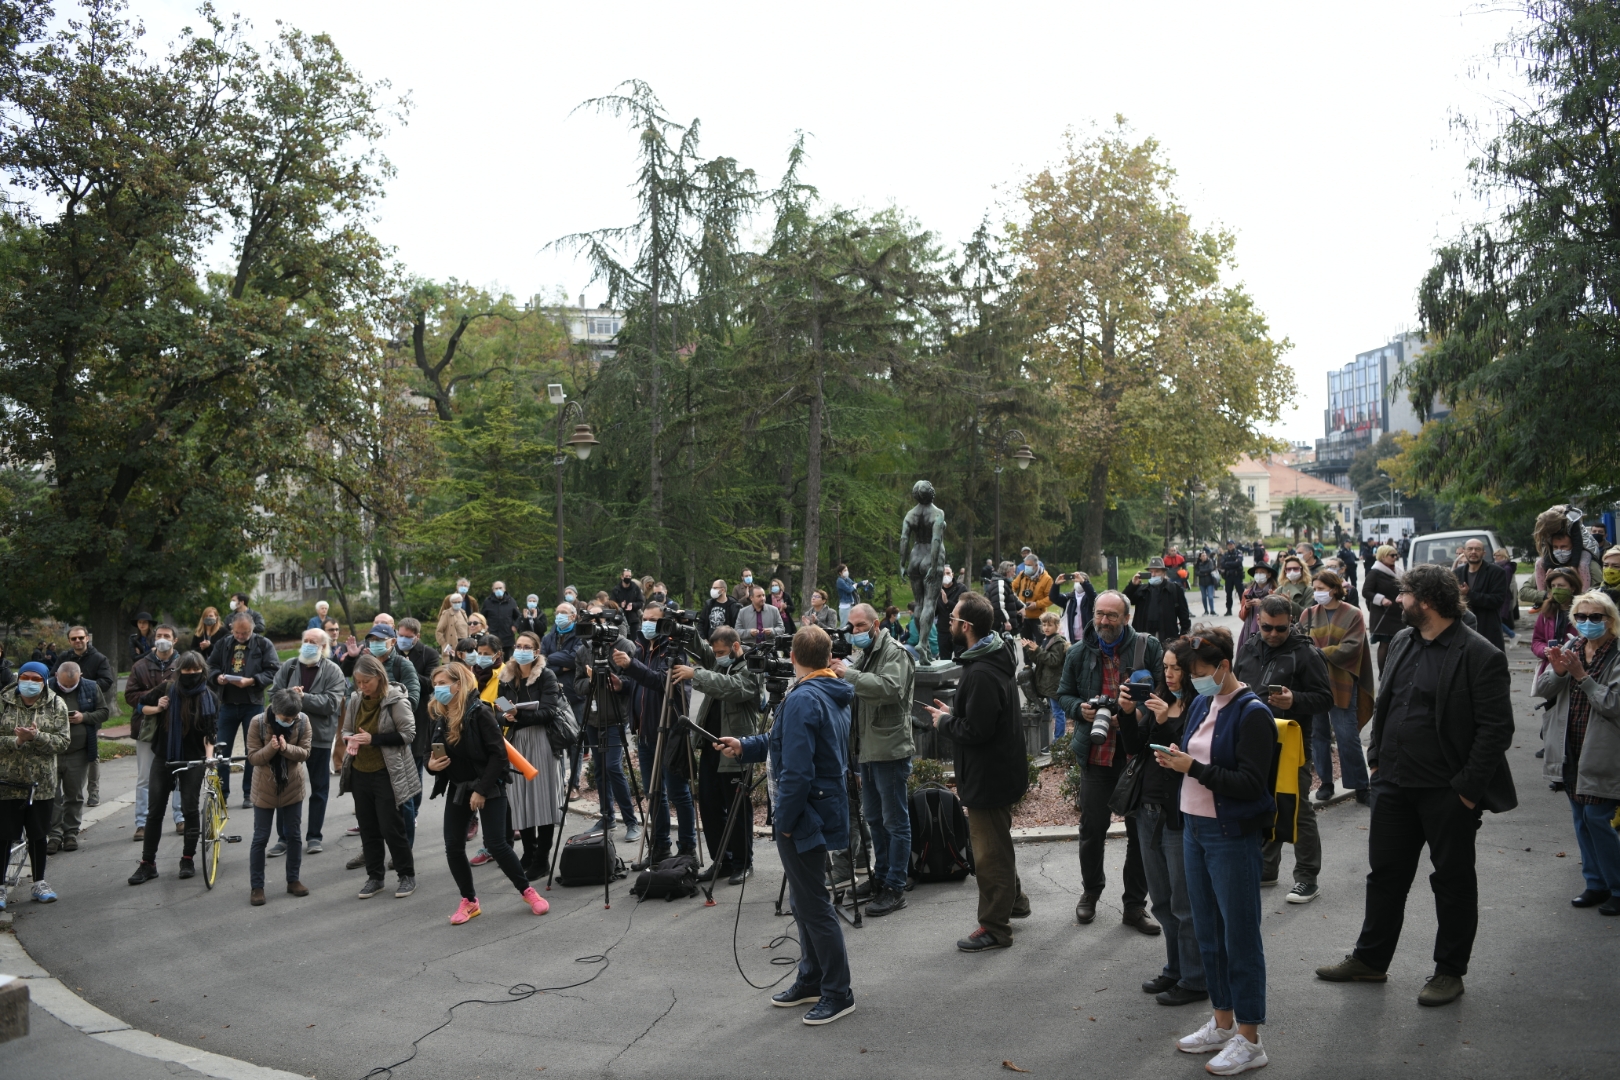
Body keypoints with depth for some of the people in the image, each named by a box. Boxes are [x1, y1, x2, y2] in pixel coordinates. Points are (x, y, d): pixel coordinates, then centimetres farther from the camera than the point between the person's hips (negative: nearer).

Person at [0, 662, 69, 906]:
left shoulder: (55, 705, 1)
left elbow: (63, 740, -5)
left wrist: (37, 737, -21)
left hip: (41, 783, 2)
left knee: (38, 835, 13)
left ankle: (39, 883, 25)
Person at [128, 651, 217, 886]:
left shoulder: (209, 697, -4)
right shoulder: (167, 689, -3)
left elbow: (210, 732, -7)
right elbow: (142, 705, 12)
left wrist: (209, 755, -21)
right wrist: (157, 708, -9)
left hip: (193, 760, -1)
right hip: (164, 758, 1)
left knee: (190, 809, 1)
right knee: (154, 810, 4)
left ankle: (187, 860, 16)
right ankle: (147, 864, 11)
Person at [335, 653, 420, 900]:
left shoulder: (395, 700, -13)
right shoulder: (355, 700, 4)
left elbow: (408, 733, -14)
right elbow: (346, 730, 15)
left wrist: (373, 738, -21)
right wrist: (350, 740, -9)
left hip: (387, 774, -6)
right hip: (360, 773, 6)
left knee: (391, 828, -1)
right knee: (368, 828, 12)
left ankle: (407, 875, 14)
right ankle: (374, 877, 24)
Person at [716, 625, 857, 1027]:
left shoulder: (803, 700, -21)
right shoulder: (833, 696, 10)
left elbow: (797, 770, -25)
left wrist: (785, 820, -16)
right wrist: (746, 746, 16)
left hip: (805, 812, -10)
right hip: (825, 806, 10)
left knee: (814, 904, -1)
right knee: (806, 899, 19)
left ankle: (838, 993, 7)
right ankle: (811, 979, 30)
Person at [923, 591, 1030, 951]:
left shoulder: (981, 674, -29)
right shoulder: (996, 660, 6)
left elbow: (976, 731, -30)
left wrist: (945, 721, -13)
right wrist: (953, 713, 6)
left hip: (988, 775, -11)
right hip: (1000, 769, 11)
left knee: (990, 853, 3)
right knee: (998, 844, 26)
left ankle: (994, 928, 15)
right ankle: (1014, 900, 42)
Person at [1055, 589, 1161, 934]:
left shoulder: (1148, 648, -3)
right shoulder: (1078, 653, 4)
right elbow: (1064, 694, 13)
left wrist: (1138, 706, -20)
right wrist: (1080, 709, -8)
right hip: (1096, 753, 2)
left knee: (1140, 830, 7)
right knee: (1092, 828, 11)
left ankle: (1135, 904, 21)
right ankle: (1090, 891, 33)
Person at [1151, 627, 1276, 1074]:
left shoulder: (1252, 714, -14)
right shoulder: (1201, 705, 10)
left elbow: (1251, 784, -18)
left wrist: (1193, 767, -21)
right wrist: (1175, 759, -2)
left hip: (1232, 836, -8)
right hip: (1195, 829, 8)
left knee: (1240, 935, 1)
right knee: (1207, 932, 15)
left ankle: (1249, 1040, 11)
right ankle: (1222, 1023, 29)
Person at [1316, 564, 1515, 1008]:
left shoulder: (1480, 656, -15)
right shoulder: (1402, 642, 7)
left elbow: (1496, 729, -15)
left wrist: (1468, 788, -16)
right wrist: (1376, 757, 10)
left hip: (1447, 791, -7)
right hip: (1394, 783, 7)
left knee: (1453, 880, 10)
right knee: (1385, 872, 15)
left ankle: (1450, 971, 25)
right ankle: (1370, 959, 29)